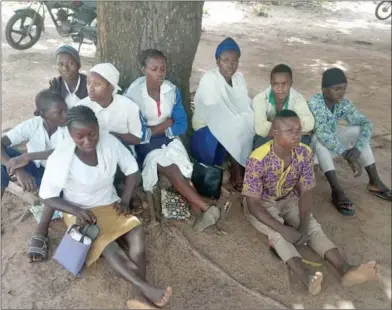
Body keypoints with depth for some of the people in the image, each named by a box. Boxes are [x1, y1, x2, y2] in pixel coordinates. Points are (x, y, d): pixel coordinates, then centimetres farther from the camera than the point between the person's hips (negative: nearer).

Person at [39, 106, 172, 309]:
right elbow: (46, 197, -12)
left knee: (136, 231, -24)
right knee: (105, 244, -30)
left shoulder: (110, 142, -16)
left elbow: (132, 169, -2)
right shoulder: (60, 157, -23)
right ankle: (145, 288, -33)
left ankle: (138, 292, -27)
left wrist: (126, 200, -12)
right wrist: (76, 210, -26)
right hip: (80, 212, -3)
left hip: (110, 204, 3)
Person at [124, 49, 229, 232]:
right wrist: (166, 124, -11)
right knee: (172, 171, -25)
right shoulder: (133, 93, -16)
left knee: (180, 172, -23)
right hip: (145, 144, -4)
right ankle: (206, 209, -23)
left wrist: (154, 129, -15)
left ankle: (199, 214, -22)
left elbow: (181, 126, -2)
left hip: (169, 139, 4)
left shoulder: (172, 90, -2)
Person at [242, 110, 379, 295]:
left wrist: (303, 226, -25)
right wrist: (283, 229, -34)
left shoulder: (304, 153, -17)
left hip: (288, 199, 4)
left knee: (312, 226, -20)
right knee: (277, 233, -30)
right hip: (261, 203, -4)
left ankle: (345, 269, -33)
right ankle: (306, 277, -46)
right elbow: (253, 203, -26)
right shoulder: (258, 159, -31)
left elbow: (305, 192, -10)